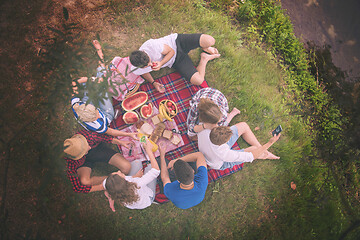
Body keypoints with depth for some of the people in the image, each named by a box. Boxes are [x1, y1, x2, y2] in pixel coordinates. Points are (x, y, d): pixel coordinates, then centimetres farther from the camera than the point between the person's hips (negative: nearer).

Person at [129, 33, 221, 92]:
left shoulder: (151, 45, -35)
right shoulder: (136, 70, -22)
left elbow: (171, 51, -17)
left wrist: (161, 63, -32)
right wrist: (153, 82, -8)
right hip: (175, 61, 3)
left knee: (210, 41, -27)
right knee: (198, 81, -17)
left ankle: (205, 48, 14)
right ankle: (204, 58, 13)